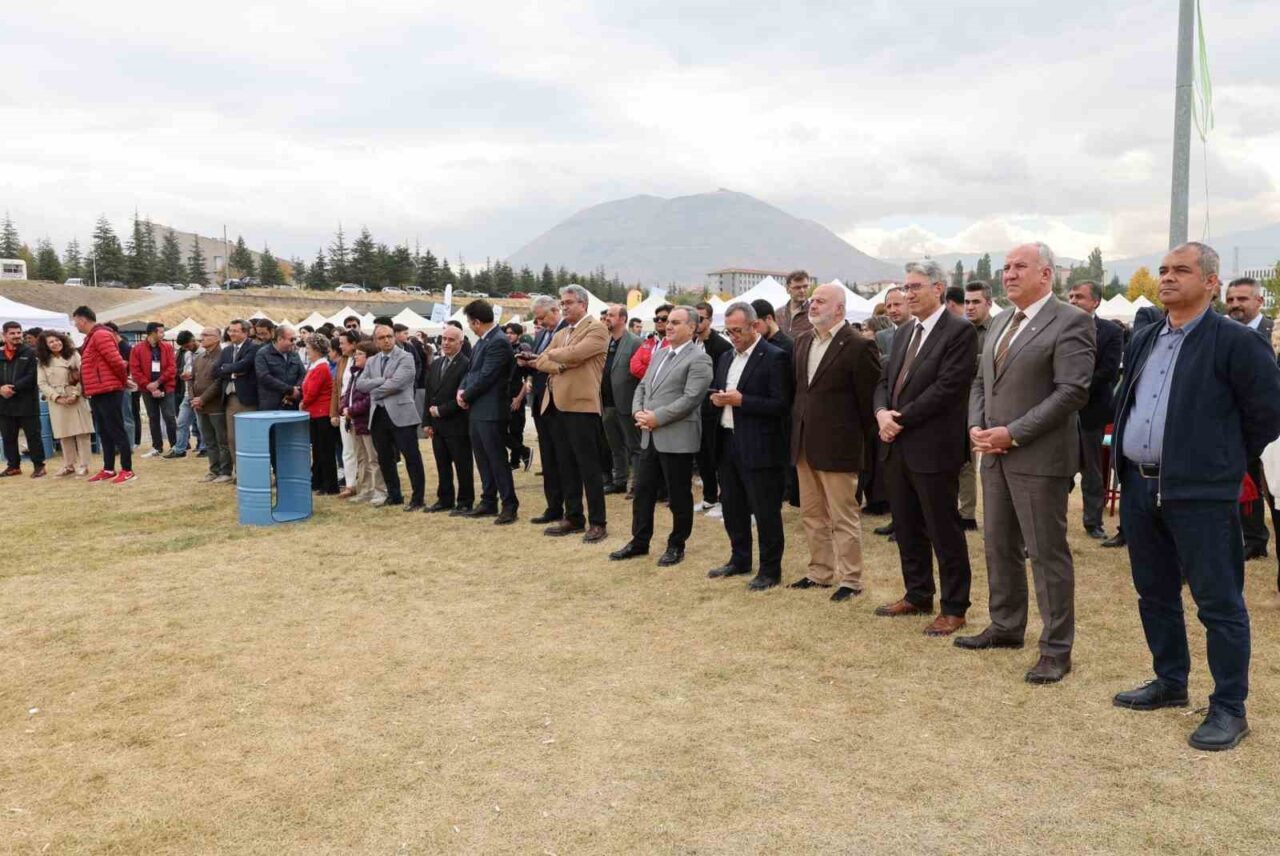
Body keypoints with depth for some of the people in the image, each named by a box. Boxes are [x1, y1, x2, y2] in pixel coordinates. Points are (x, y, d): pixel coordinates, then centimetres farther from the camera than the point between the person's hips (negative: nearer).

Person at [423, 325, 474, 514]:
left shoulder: (466, 365, -12)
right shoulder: (435, 364, 14)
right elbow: (429, 394, 15)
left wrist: (441, 410, -14)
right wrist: (428, 421, 9)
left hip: (457, 425, -7)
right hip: (437, 424, 7)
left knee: (462, 466, 2)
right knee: (442, 465, 14)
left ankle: (465, 502, 11)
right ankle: (444, 499, 23)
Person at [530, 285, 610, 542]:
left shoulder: (596, 328, -3)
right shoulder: (559, 334, 21)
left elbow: (575, 354, -18)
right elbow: (540, 361, 9)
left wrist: (552, 355, 0)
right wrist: (559, 366, -11)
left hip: (581, 404, -8)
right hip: (557, 405, 8)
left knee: (588, 465, -4)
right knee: (565, 466, 12)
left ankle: (597, 522, 2)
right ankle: (573, 517, 20)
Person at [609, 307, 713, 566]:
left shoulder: (698, 359, -10)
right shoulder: (660, 354, 16)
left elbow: (690, 399, -19)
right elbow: (642, 387, 18)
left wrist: (657, 417, -18)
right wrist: (638, 412, -2)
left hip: (677, 439, -8)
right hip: (650, 436, 8)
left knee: (679, 496, 5)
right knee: (643, 491, 13)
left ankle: (676, 546, 18)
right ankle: (639, 541, 25)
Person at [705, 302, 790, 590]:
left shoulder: (774, 358, -10)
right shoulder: (726, 358, 14)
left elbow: (781, 405, -16)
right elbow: (716, 392, 21)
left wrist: (741, 400, -21)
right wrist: (716, 399, -3)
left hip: (759, 448, -7)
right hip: (728, 444, 8)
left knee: (765, 511, 2)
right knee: (732, 507, 17)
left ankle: (770, 570, 13)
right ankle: (739, 559, 32)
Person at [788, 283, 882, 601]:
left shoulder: (858, 346, -13)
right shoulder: (803, 341, 9)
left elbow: (870, 398, -9)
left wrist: (863, 442, -4)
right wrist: (797, 430, 13)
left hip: (837, 445, -7)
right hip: (804, 444, 8)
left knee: (843, 518, 2)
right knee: (812, 515, 16)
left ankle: (850, 579, 14)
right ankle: (820, 572, 29)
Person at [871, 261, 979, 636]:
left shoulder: (959, 331, -10)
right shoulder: (904, 332, 15)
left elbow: (948, 387, -18)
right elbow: (885, 381, 15)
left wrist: (901, 419, -15)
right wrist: (882, 412, -6)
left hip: (933, 447, -8)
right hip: (896, 445, 8)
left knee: (944, 530, 2)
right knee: (906, 527, 15)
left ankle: (954, 608, 13)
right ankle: (917, 595, 29)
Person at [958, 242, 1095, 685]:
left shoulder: (1071, 321, -10)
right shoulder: (1001, 321, 15)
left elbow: (1072, 391, -17)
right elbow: (981, 381, 20)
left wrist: (1013, 434, -19)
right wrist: (976, 425, 1)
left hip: (1039, 457, -8)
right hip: (995, 454, 8)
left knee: (1047, 552, -1)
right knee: (999, 546, 15)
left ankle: (1056, 648, 10)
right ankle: (1006, 626, 31)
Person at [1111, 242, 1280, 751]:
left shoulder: (1236, 342, -9)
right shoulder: (1142, 341, 13)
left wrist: (1224, 461, 1)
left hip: (1200, 494, -7)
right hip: (1139, 487, 7)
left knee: (1219, 603, 1)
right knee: (1154, 593, 17)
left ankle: (1229, 709, 13)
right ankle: (1170, 684, 32)